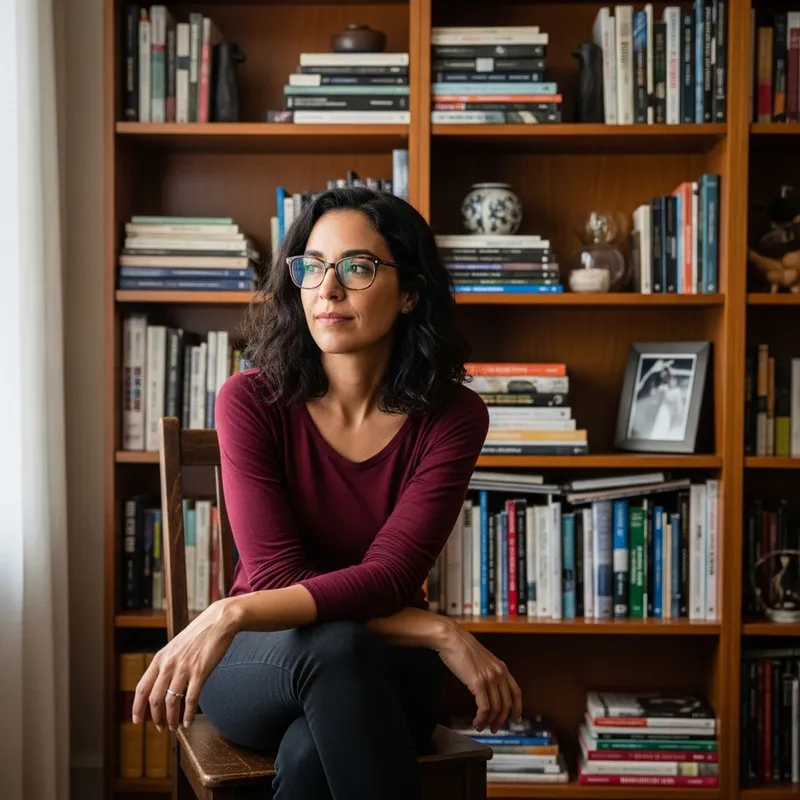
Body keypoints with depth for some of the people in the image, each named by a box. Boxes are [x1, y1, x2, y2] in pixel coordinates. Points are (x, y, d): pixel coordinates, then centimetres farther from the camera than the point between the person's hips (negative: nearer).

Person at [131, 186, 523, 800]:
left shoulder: (453, 417, -10)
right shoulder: (251, 400, -11)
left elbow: (388, 577, -20)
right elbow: (276, 573, -16)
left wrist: (233, 614, -34)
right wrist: (439, 633, -24)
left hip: (388, 665, 0)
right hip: (261, 662, 1)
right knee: (331, 647, -36)